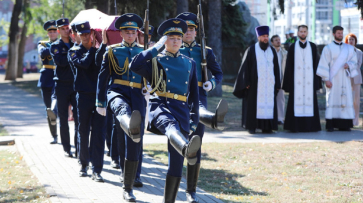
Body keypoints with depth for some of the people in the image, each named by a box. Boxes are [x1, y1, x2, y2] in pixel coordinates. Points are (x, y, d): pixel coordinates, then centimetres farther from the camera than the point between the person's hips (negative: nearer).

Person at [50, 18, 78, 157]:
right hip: (62, 85, -1)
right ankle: (66, 148, 10)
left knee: (79, 117, -5)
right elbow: (61, 61, -15)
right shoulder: (55, 46, 2)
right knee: (63, 118, 3)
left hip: (76, 84, 2)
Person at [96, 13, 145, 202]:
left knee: (133, 146, -2)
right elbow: (102, 77, 9)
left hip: (138, 97, 2)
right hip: (117, 93, -2)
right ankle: (132, 128, -80)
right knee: (122, 108, -43)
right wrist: (100, 102, 6)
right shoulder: (112, 51, 10)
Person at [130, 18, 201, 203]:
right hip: (160, 106, -4)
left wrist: (194, 120, 15)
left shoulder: (189, 63, 19)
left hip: (182, 111, 4)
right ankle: (187, 150, -75)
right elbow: (134, 65, -13)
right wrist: (157, 47, -5)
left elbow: (194, 94, 22)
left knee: (176, 162, 2)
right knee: (170, 123, -42)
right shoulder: (155, 61, 8)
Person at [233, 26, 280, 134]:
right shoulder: (251, 50, 2)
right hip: (255, 83, -3)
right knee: (253, 104, -3)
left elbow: (276, 68, 14)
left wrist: (277, 84, 7)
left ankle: (266, 127, 3)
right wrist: (247, 83, -8)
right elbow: (246, 67, 0)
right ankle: (251, 127, 2)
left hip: (269, 83, 3)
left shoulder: (272, 51, 13)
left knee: (269, 104, -1)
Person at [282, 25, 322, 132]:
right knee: (296, 102, -4)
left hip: (309, 79, 1)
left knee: (310, 102, -1)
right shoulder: (293, 47, 6)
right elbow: (289, 65, 4)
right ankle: (295, 126, 0)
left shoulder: (313, 47, 9)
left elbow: (316, 63, 8)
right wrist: (288, 82, -3)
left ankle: (310, 126, 4)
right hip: (296, 80, -1)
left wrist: (317, 81, 1)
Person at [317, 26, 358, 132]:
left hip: (345, 79, 3)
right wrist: (326, 79, -12)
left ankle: (344, 125, 1)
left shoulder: (349, 48, 12)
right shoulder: (328, 48, 1)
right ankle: (330, 125, -6)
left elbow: (354, 61, 14)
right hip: (333, 79, -3)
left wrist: (349, 65, -10)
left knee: (346, 99, -2)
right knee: (332, 100, -7)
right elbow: (324, 64, -3)